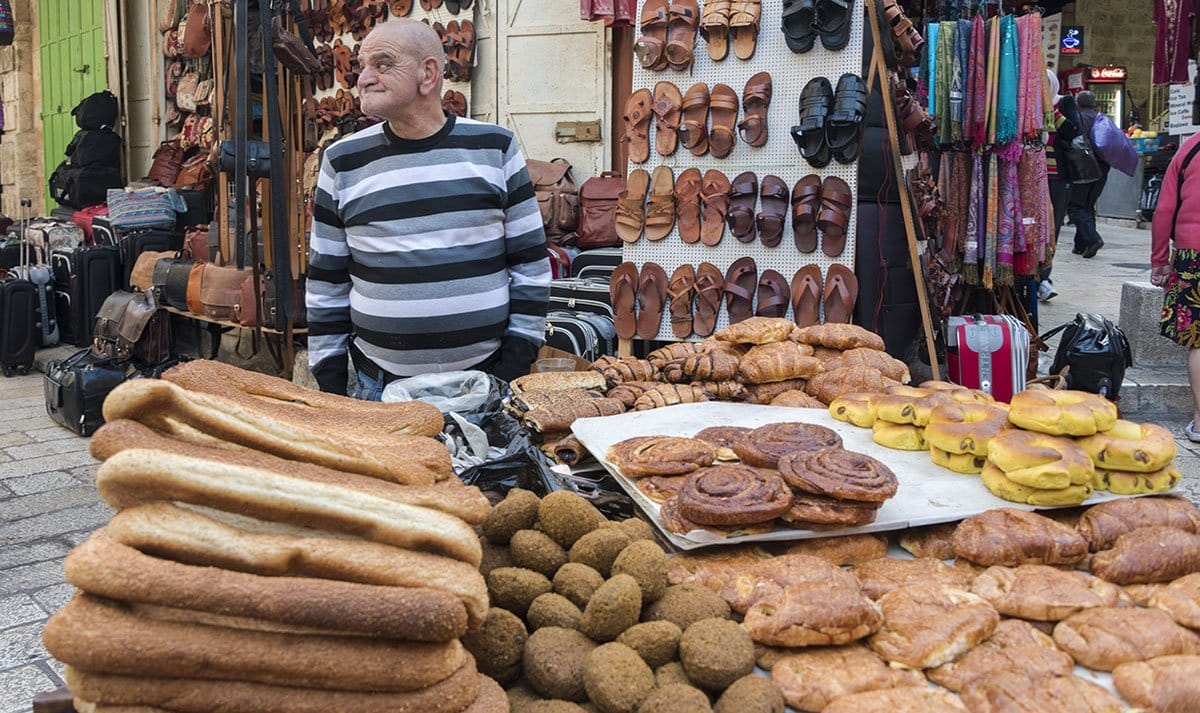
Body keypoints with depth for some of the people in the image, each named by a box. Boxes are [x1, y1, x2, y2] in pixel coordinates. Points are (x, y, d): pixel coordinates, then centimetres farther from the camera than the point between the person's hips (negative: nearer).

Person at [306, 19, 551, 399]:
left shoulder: (495, 147, 1)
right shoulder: (342, 161, 3)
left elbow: (530, 262, 4)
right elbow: (327, 281, 7)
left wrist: (517, 359, -2)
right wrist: (330, 380, 3)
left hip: (487, 379, 0)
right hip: (380, 385, 1)